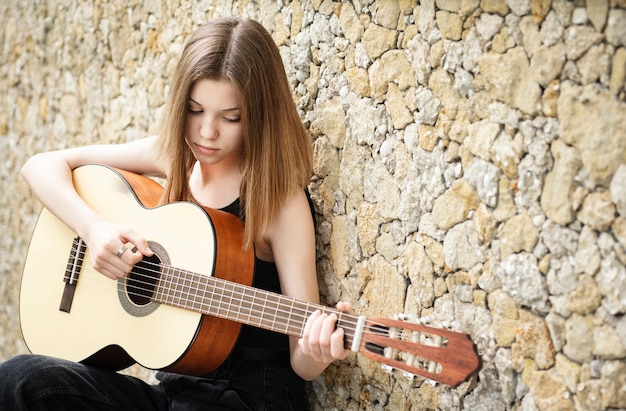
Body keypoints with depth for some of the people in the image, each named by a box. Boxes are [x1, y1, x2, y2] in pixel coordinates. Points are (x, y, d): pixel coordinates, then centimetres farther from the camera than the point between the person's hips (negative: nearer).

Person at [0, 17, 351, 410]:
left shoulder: (281, 202, -12)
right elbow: (42, 166, 4)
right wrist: (93, 227, -13)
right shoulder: (173, 155, 3)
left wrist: (315, 354, -37)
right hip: (171, 379, 5)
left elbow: (300, 364, -13)